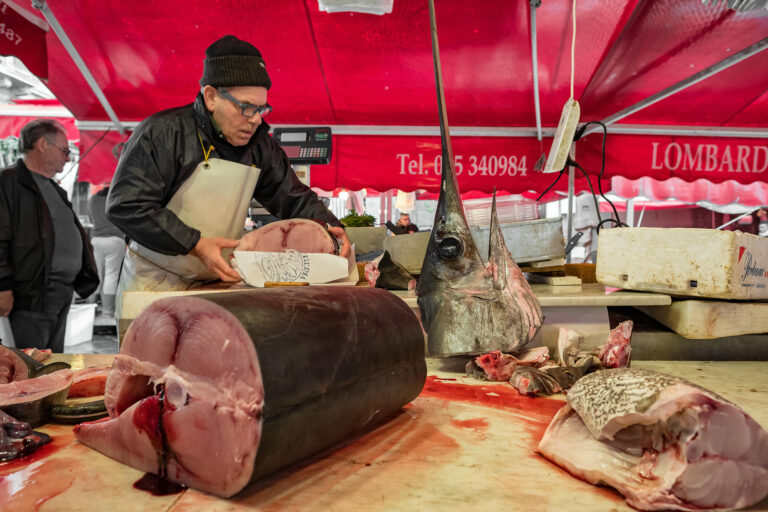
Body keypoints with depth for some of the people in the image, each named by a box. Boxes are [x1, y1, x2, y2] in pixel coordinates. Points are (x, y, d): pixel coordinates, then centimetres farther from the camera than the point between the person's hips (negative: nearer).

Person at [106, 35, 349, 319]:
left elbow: (294, 197, 10)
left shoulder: (259, 145, 5)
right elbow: (125, 205, -18)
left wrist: (329, 226, -10)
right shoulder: (163, 132, -12)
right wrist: (196, 245, -24)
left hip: (215, 284, 5)